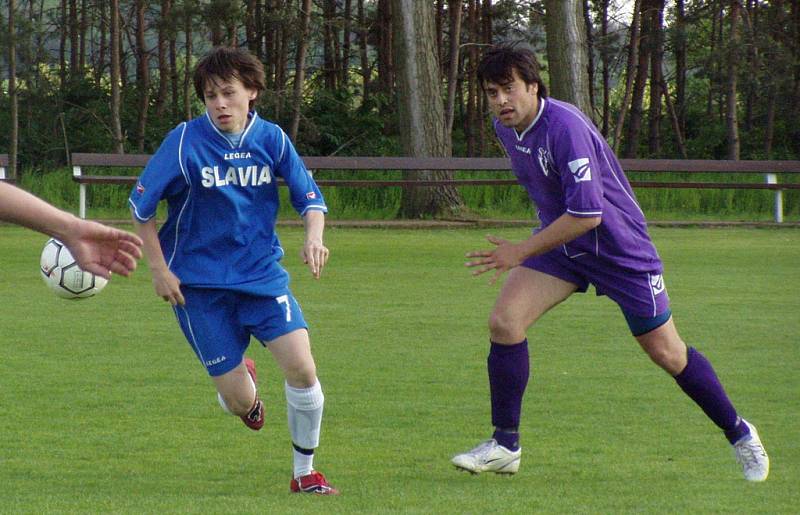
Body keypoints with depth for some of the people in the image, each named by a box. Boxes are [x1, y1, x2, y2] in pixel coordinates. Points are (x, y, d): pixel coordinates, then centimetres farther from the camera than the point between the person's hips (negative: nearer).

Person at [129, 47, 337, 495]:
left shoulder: (271, 139, -3)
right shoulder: (186, 142, -11)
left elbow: (310, 197, 3)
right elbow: (141, 205, -3)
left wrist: (314, 238, -18)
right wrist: (159, 269, -5)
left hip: (263, 274, 2)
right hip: (200, 284, -2)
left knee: (302, 369, -16)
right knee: (239, 403, -3)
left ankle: (305, 473, 5)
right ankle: (245, 380, 39)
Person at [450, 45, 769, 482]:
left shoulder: (565, 127, -29)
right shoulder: (505, 127, -3)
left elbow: (587, 214, -32)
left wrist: (522, 252, -28)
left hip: (619, 245, -7)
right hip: (559, 239, 7)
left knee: (665, 351, 1)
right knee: (504, 322, -13)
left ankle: (739, 434, 21)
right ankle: (505, 446, -4)